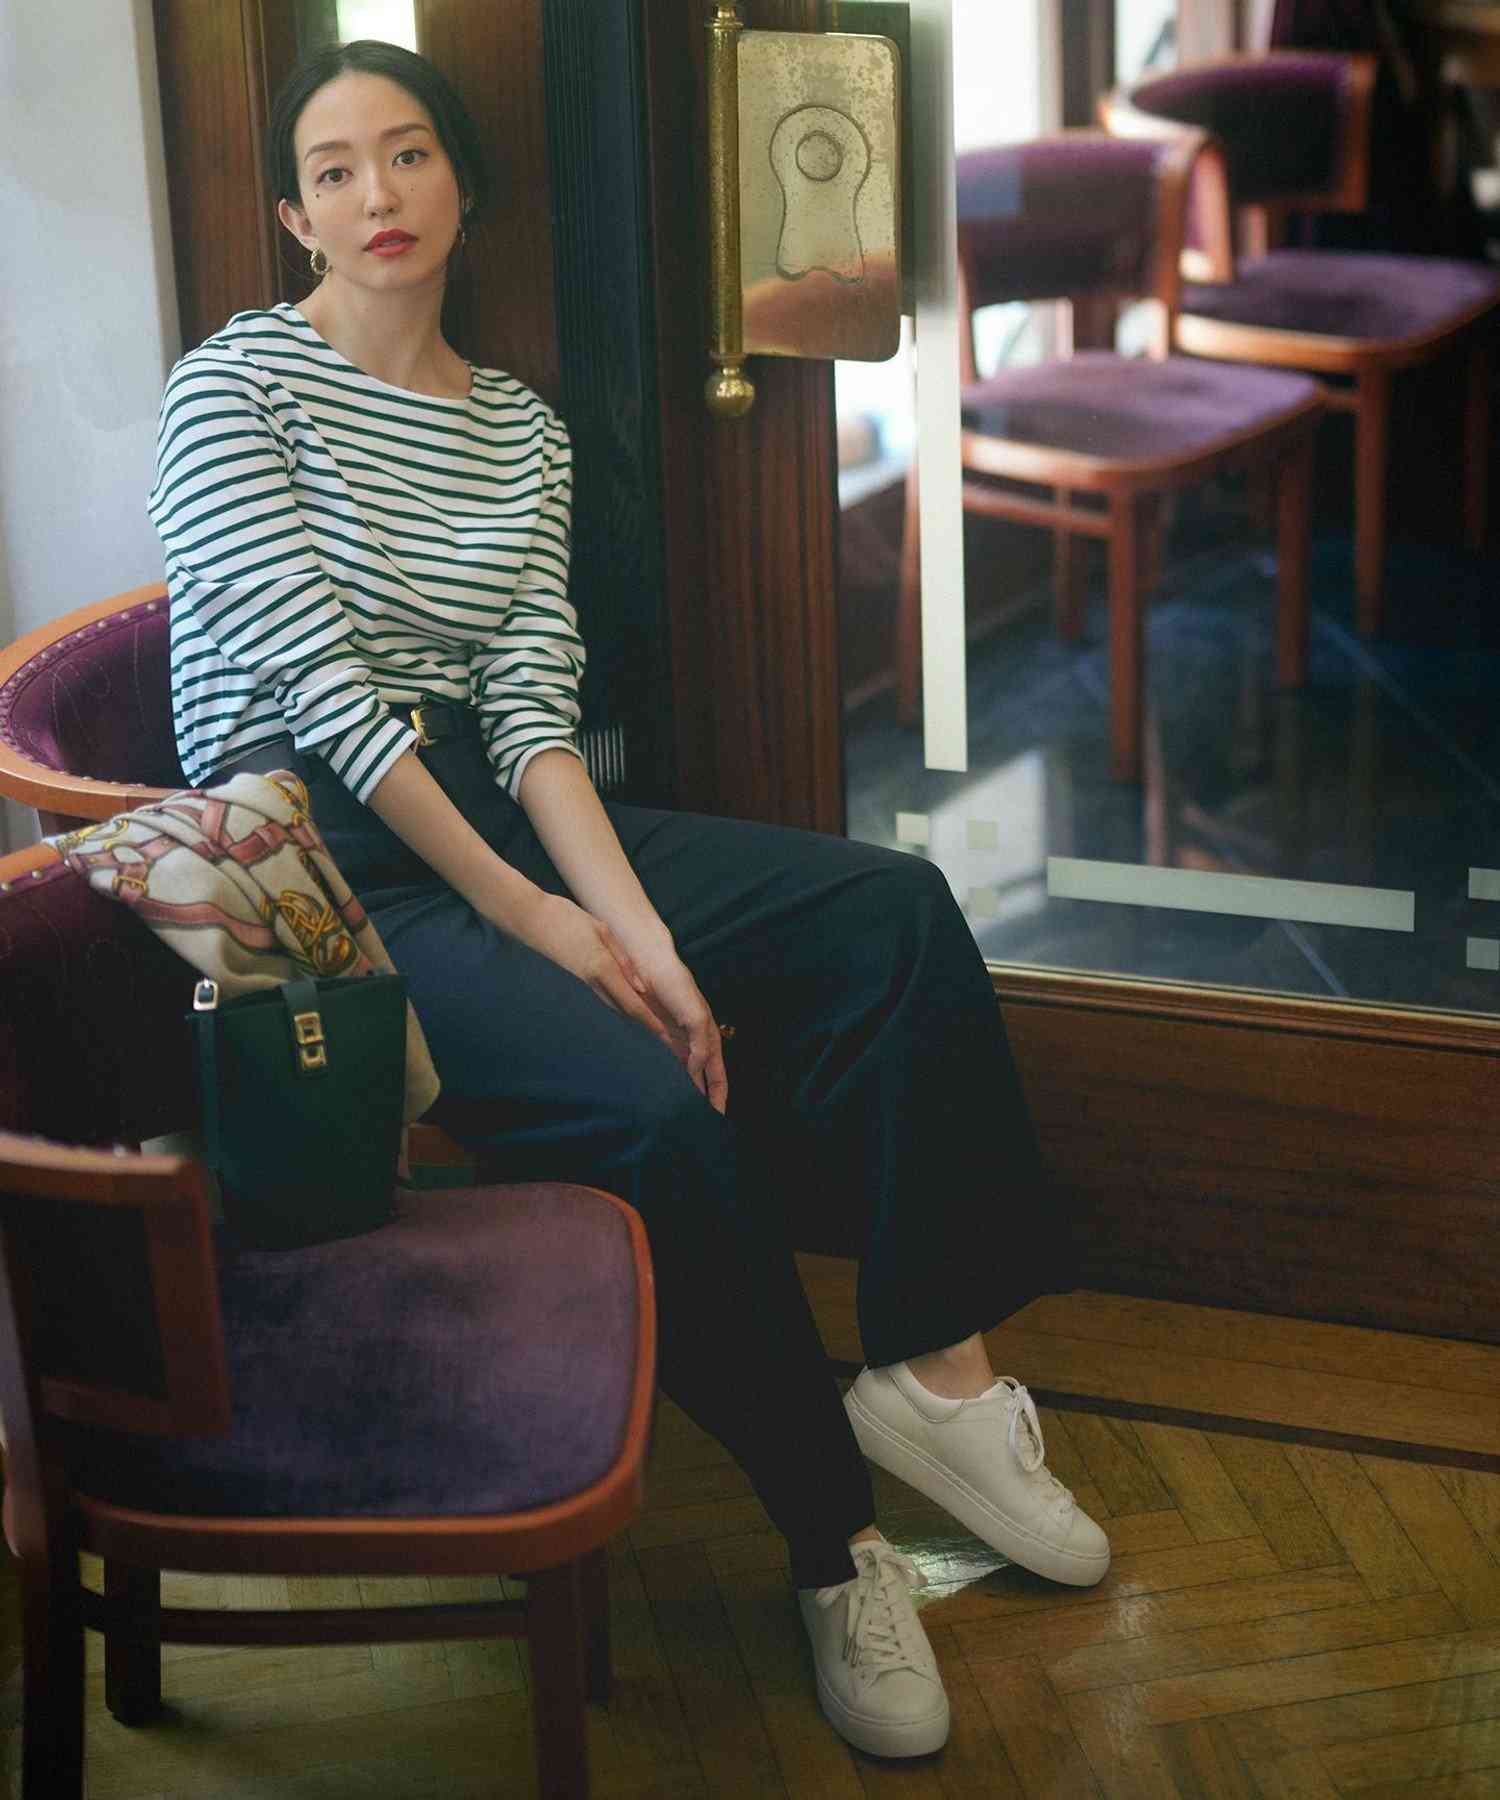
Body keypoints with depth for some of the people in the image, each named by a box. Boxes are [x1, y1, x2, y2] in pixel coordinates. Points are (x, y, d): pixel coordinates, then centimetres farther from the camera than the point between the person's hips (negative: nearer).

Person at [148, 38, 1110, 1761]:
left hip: (488, 815, 7)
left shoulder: (521, 431, 12)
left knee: (894, 907, -11)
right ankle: (831, 1536, -11)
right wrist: (537, 923, -20)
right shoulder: (232, 386, -6)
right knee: (659, 1108, -30)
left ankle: (937, 1368, -10)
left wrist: (637, 929, -15)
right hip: (314, 861, -7)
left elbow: (531, 704, 2)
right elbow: (321, 686, -16)